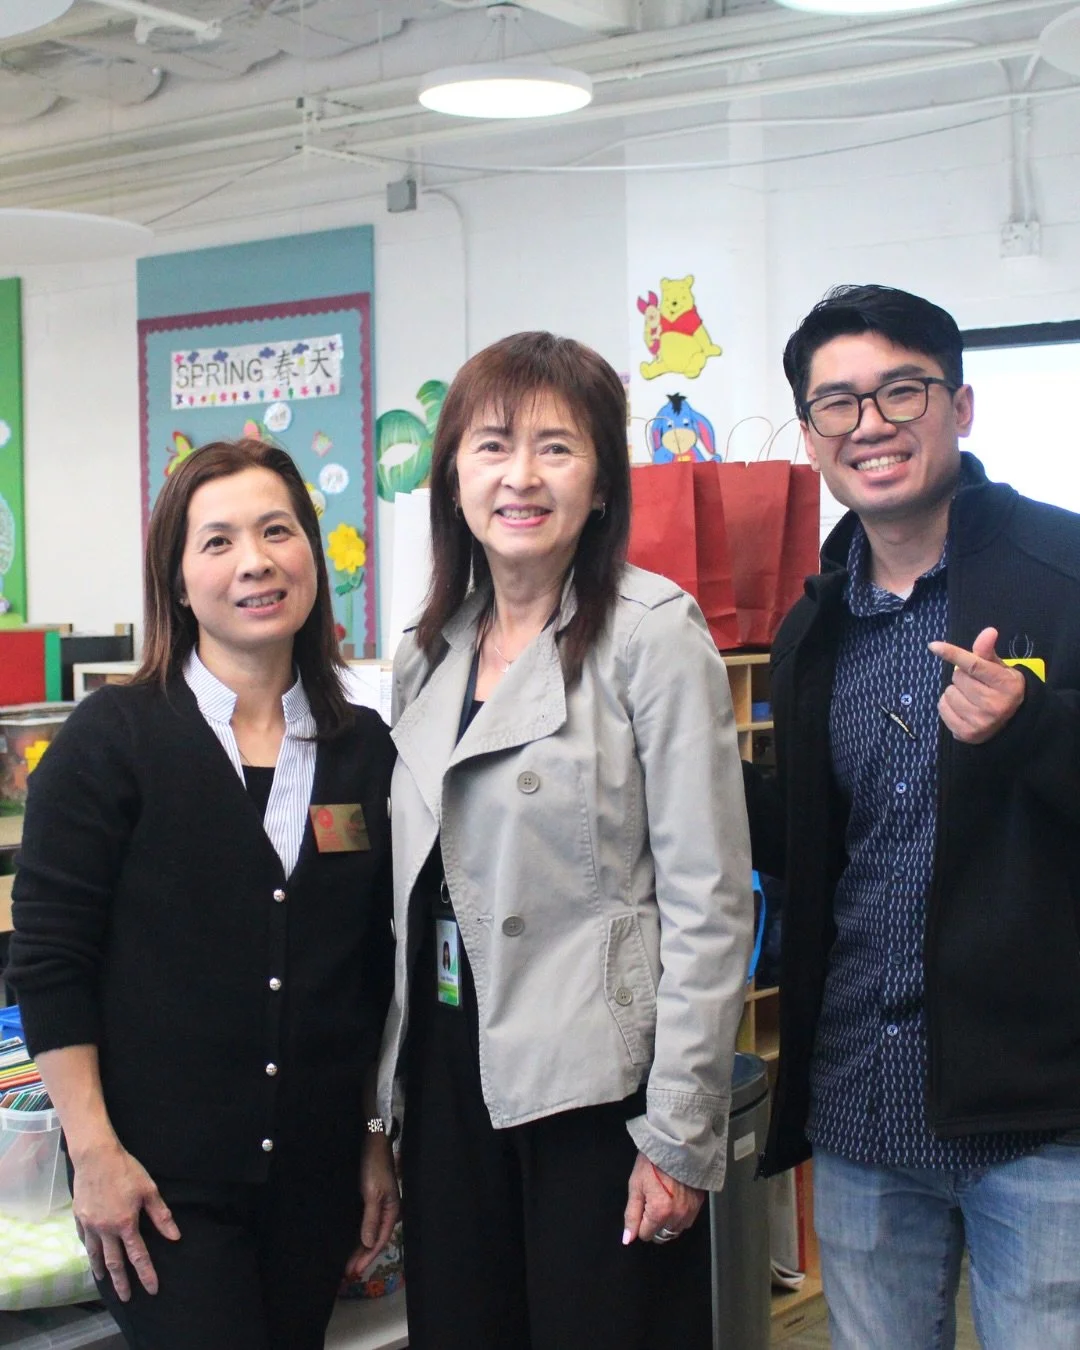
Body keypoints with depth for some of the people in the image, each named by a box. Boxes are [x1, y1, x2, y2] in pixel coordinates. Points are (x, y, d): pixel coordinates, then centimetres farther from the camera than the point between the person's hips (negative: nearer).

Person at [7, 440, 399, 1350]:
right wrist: (94, 1152, -12)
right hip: (162, 1181, -4)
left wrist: (378, 1142, 11)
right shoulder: (113, 739, -6)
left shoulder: (364, 750, 6)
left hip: (316, 1173, 4)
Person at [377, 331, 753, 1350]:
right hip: (452, 1075, 6)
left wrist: (680, 1133, -15)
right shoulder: (425, 655, 10)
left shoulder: (654, 635, -10)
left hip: (596, 1086, -6)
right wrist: (390, 1103, 13)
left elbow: (709, 902, -12)